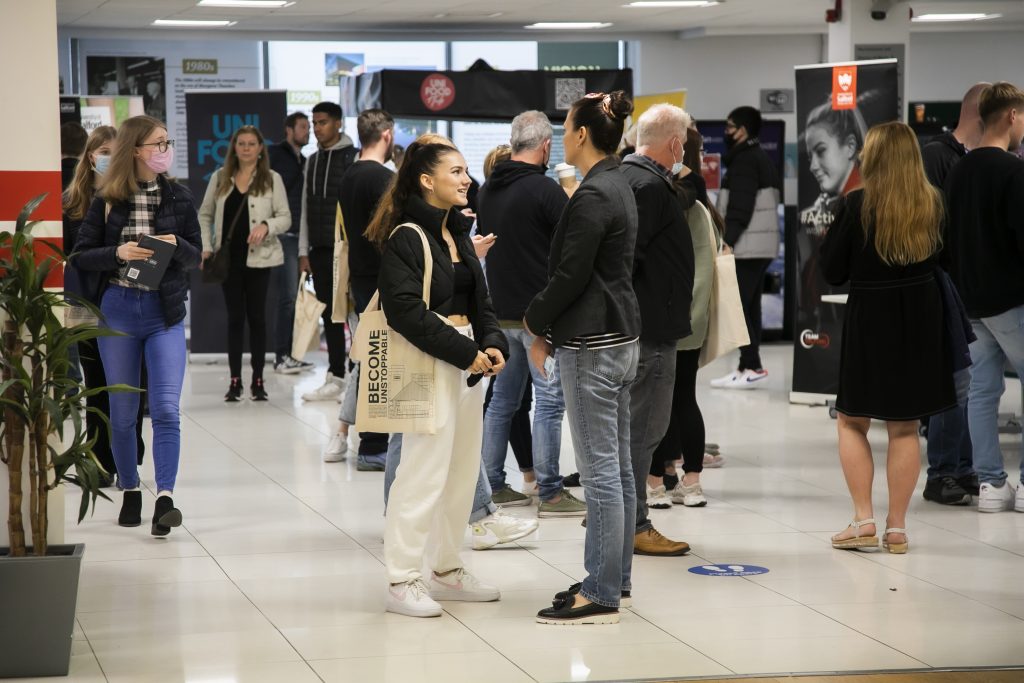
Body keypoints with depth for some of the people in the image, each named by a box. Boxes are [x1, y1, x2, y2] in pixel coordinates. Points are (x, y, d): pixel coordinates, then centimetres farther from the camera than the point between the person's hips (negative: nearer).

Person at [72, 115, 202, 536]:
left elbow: (196, 255, 7)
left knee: (166, 407, -12)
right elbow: (80, 255, 1)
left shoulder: (178, 197, 3)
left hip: (165, 311, 0)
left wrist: (177, 245, -15)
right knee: (122, 411, 7)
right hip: (118, 310, 0)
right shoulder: (107, 201, 0)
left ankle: (165, 498, -17)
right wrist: (118, 253, -17)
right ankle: (130, 493, 22)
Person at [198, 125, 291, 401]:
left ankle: (258, 380, 10)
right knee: (235, 317, 4)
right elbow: (205, 215, 12)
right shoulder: (220, 178, 8)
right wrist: (206, 247, 1)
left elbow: (285, 217, -1)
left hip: (258, 257, -2)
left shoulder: (272, 179, 1)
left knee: (257, 316, 3)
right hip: (228, 257, 2)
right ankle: (235, 381, 7)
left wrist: (266, 225, -21)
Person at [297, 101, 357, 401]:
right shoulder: (312, 161, 15)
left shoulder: (354, 159, -5)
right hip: (320, 251, 6)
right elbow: (306, 208, 17)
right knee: (330, 315, 7)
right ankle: (336, 377, 11)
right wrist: (304, 250, 12)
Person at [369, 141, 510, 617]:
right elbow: (406, 310, -20)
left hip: (468, 359, 9)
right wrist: (465, 353, -19)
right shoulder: (406, 238, -12)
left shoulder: (458, 235, 16)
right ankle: (402, 582, -3)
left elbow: (479, 301, 17)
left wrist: (493, 344, -3)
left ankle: (447, 571, 25)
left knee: (464, 470, 13)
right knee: (424, 470, -9)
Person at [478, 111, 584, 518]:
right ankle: (550, 493, -1)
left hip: (500, 311, 8)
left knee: (502, 399, 14)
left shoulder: (488, 190, 8)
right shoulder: (544, 189, -15)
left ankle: (492, 485, 18)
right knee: (549, 401, -3)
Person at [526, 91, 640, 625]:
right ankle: (614, 577, 23)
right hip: (619, 338, 10)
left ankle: (601, 595, -3)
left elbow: (571, 276, -18)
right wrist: (551, 329, 15)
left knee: (600, 471, -7)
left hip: (592, 348, -10)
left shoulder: (592, 195, -17)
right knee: (617, 467, 15)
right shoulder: (618, 187, 14)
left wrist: (536, 322, -2)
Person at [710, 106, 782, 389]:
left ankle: (751, 367, -11)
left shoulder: (744, 160, -11)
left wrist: (728, 240, -22)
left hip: (746, 246, -10)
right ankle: (749, 366, 15)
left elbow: (740, 206, -20)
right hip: (763, 245, 10)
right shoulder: (761, 158, 20)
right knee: (750, 305, 12)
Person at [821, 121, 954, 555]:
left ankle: (863, 520, 2)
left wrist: (831, 233, 8)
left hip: (870, 316, -3)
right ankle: (896, 528, 11)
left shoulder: (858, 204, -12)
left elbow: (832, 272, -6)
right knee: (904, 428, 9)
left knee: (852, 422, 11)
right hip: (922, 317, 3)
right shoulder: (932, 203, -1)